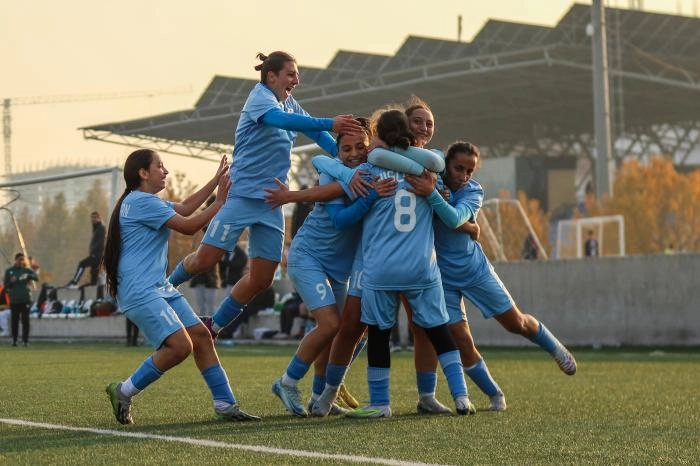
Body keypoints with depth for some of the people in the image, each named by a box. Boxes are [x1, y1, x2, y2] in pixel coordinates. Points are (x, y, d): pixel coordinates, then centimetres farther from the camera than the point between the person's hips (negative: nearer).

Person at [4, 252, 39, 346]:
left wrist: (29, 276, -32)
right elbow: (5, 285, 6)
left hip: (26, 299, -1)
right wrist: (11, 282, -15)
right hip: (14, 300, 1)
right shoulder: (9, 271, 6)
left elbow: (36, 278, -12)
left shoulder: (27, 270, 4)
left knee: (25, 320, -2)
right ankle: (14, 340, 11)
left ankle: (25, 340, 1)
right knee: (14, 321, 4)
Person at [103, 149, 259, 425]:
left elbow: (184, 208, 29)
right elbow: (188, 226, -12)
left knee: (201, 336, 3)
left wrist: (216, 181, 26)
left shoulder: (148, 203, 20)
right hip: (140, 291, -11)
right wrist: (219, 202, -4)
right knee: (180, 345, -21)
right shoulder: (141, 201, -12)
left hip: (160, 288, 11)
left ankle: (225, 404, 4)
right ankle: (124, 392, -6)